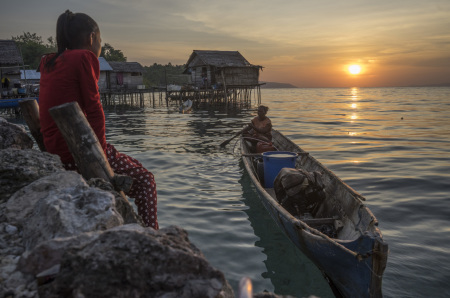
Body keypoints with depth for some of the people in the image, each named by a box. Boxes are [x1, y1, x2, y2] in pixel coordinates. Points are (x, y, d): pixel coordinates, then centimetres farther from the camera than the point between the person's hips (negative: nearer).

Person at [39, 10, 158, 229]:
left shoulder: (49, 63, 15)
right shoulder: (84, 57, -9)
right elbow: (93, 110, -14)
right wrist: (101, 151, -9)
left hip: (54, 149, 9)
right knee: (145, 180, 2)